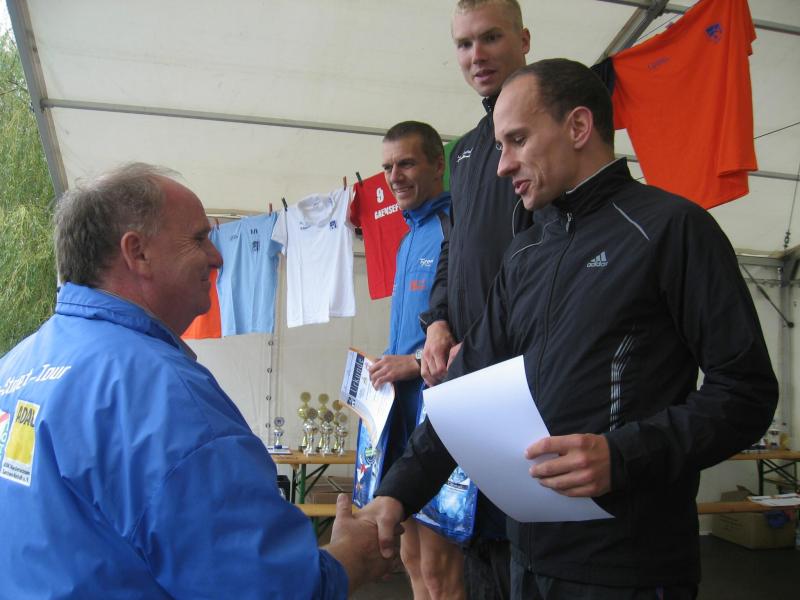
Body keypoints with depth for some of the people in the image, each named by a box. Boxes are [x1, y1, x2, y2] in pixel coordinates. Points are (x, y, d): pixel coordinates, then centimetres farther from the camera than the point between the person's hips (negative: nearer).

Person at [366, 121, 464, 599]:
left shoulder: (453, 227, -11)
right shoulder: (409, 238, 18)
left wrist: (419, 362, -19)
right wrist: (388, 368, 11)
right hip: (403, 407, 9)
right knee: (412, 555, 17)